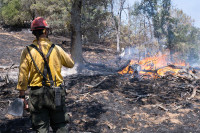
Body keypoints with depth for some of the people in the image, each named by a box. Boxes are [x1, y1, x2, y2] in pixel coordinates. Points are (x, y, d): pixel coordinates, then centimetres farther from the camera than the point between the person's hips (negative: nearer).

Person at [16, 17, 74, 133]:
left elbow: (23, 76, -6)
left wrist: (22, 96, 2)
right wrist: (68, 56, 35)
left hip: (37, 94, 0)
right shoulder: (56, 49, -3)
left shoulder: (28, 51, -5)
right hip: (56, 94, 0)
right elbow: (71, 64, 13)